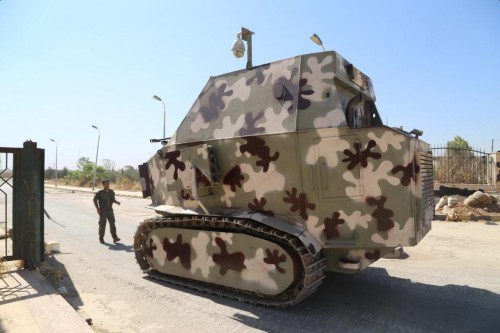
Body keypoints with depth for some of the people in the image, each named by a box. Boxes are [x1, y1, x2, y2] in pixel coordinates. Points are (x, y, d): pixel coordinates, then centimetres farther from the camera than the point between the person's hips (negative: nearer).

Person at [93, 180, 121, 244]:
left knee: (112, 223, -4)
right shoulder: (100, 192, -6)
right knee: (102, 225, 2)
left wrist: (117, 202, -3)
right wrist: (97, 208, -10)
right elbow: (95, 200, -1)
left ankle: (115, 238, -5)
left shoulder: (111, 192, 7)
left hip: (110, 210, 3)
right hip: (102, 211, -3)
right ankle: (101, 238, 17)